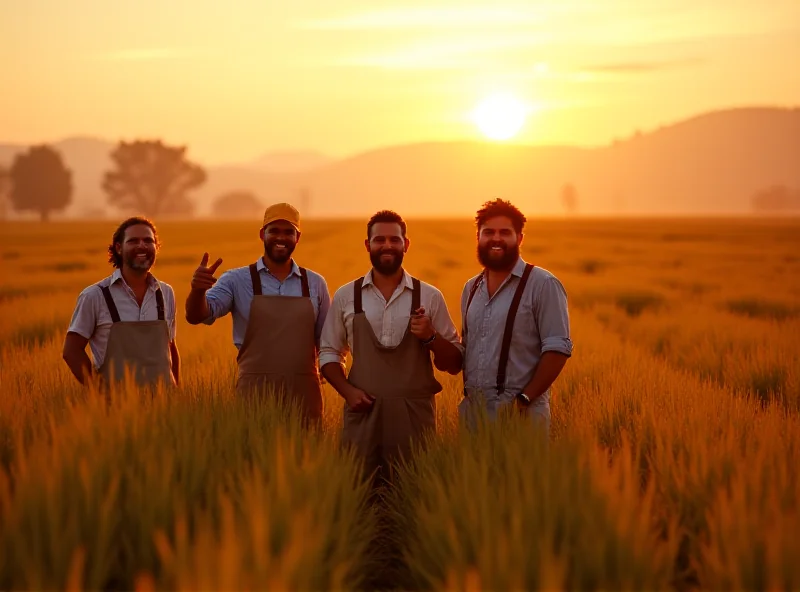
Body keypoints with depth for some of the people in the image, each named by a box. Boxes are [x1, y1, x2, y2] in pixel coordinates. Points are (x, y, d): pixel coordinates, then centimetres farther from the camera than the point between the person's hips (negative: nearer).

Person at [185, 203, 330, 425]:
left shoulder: (315, 284, 8)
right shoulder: (237, 280, 1)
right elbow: (197, 316, -10)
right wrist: (198, 290, -30)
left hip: (304, 396, 2)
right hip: (254, 394, -2)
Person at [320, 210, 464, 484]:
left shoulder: (430, 297, 4)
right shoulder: (345, 296, 6)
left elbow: (454, 364, 6)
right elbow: (329, 353, 11)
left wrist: (431, 337, -12)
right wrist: (347, 390, -5)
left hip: (414, 416, 0)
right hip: (362, 414, 0)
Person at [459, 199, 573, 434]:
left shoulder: (542, 284, -7)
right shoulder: (471, 288, 14)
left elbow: (558, 349, -12)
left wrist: (525, 399, -17)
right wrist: (467, 396, 5)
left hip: (519, 410, -5)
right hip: (472, 410, 6)